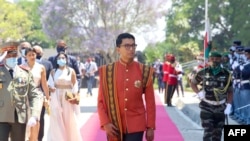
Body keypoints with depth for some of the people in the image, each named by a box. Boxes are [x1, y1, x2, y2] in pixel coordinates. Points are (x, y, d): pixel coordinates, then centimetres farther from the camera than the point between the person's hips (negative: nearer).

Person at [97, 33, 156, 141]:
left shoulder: (145, 71, -1)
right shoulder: (107, 71, -1)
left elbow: (150, 102, 2)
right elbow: (101, 100, 2)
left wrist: (150, 127, 0)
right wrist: (105, 123, -10)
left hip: (136, 125, -1)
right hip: (114, 126, 1)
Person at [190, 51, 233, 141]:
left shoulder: (226, 74, -3)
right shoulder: (203, 72, -7)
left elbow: (230, 91, 4)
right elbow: (193, 83, 9)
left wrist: (229, 105, -6)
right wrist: (199, 93, -7)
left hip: (220, 108, 2)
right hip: (206, 107, -2)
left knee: (217, 134, 11)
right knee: (208, 132, -10)